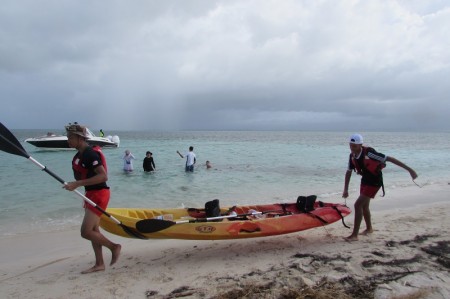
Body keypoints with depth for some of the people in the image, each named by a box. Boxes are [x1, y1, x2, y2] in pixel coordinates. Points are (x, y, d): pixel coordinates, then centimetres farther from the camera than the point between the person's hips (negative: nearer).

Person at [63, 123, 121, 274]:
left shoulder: (90, 154, -20)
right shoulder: (79, 155, 12)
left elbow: (103, 176, -29)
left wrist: (77, 184, -30)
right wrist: (82, 191, 23)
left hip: (98, 194, -10)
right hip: (91, 194, 10)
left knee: (86, 232, -10)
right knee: (93, 230, 14)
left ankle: (114, 247, 8)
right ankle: (99, 264, 24)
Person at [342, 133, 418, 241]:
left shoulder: (368, 153, -29)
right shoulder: (352, 156, -8)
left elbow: (390, 159, -26)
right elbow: (348, 172, 2)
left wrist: (409, 169, -26)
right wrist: (345, 190, 1)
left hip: (374, 182, -7)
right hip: (365, 180, 7)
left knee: (358, 205, -15)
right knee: (364, 205, 20)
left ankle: (354, 235, -8)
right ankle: (369, 228, 44)